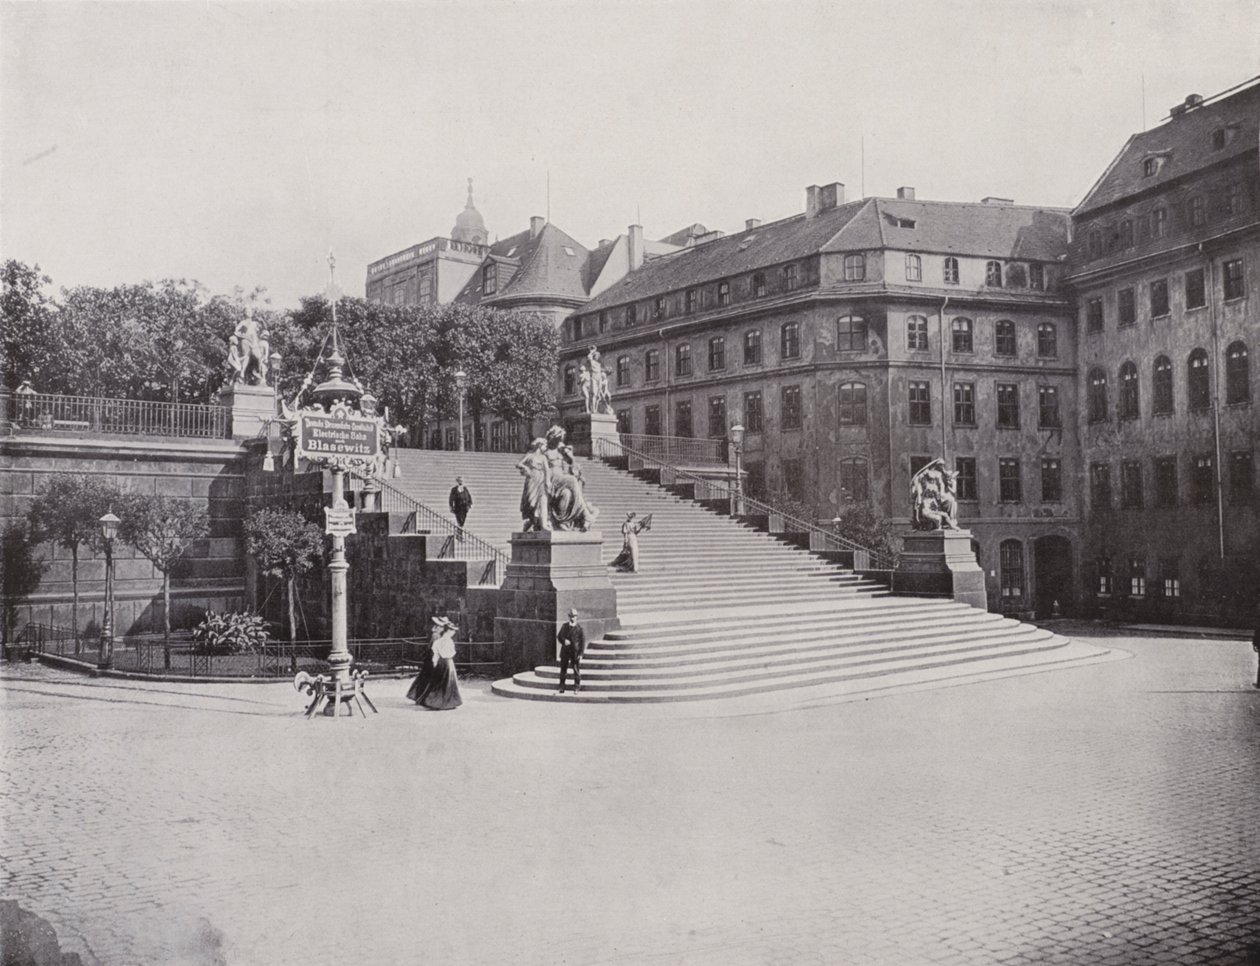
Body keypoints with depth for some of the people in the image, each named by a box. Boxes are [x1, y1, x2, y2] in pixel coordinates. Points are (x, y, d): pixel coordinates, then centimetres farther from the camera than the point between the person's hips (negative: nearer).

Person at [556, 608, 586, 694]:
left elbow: (583, 641, -4)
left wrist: (581, 654, -9)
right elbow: (559, 636, 8)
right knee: (563, 669, 6)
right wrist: (564, 641, -14)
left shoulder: (580, 628, -4)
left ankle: (576, 687, 8)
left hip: (575, 652, -3)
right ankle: (562, 687, 13)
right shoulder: (564, 626, 7)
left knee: (576, 670, 0)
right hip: (565, 651, 3)